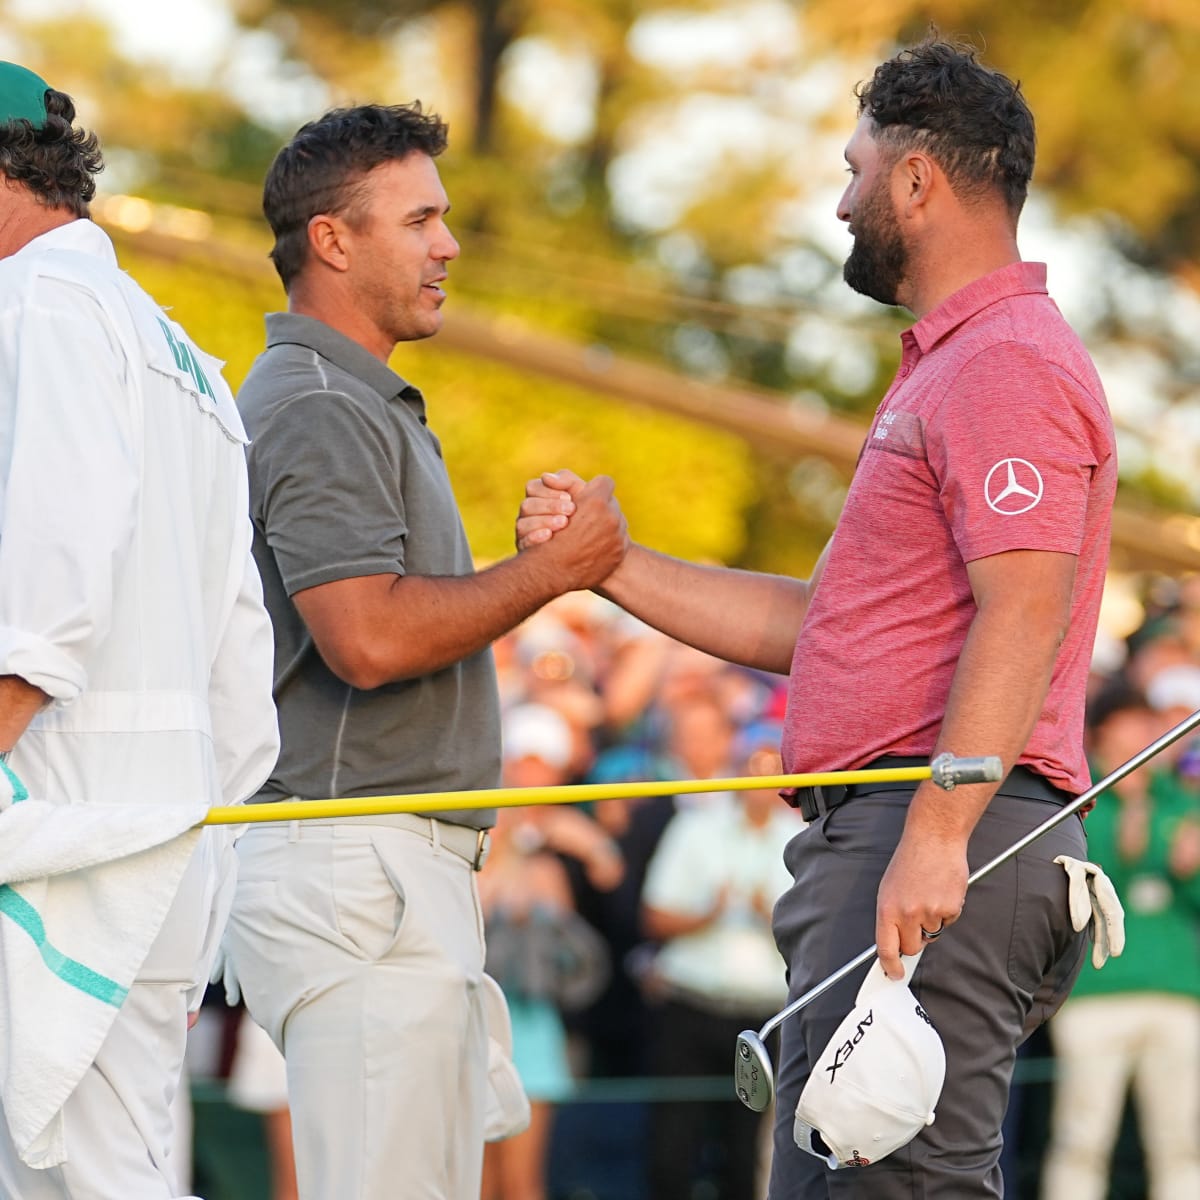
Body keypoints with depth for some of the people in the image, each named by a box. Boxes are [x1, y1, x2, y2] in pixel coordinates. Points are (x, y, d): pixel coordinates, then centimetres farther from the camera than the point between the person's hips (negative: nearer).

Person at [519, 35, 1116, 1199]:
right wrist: (606, 565, 23)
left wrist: (935, 835, -29)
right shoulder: (945, 369, 27)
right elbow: (815, 624, 28)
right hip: (872, 837, 11)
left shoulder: (1009, 365, -9)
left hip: (945, 841, -11)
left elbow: (1024, 615, -21)